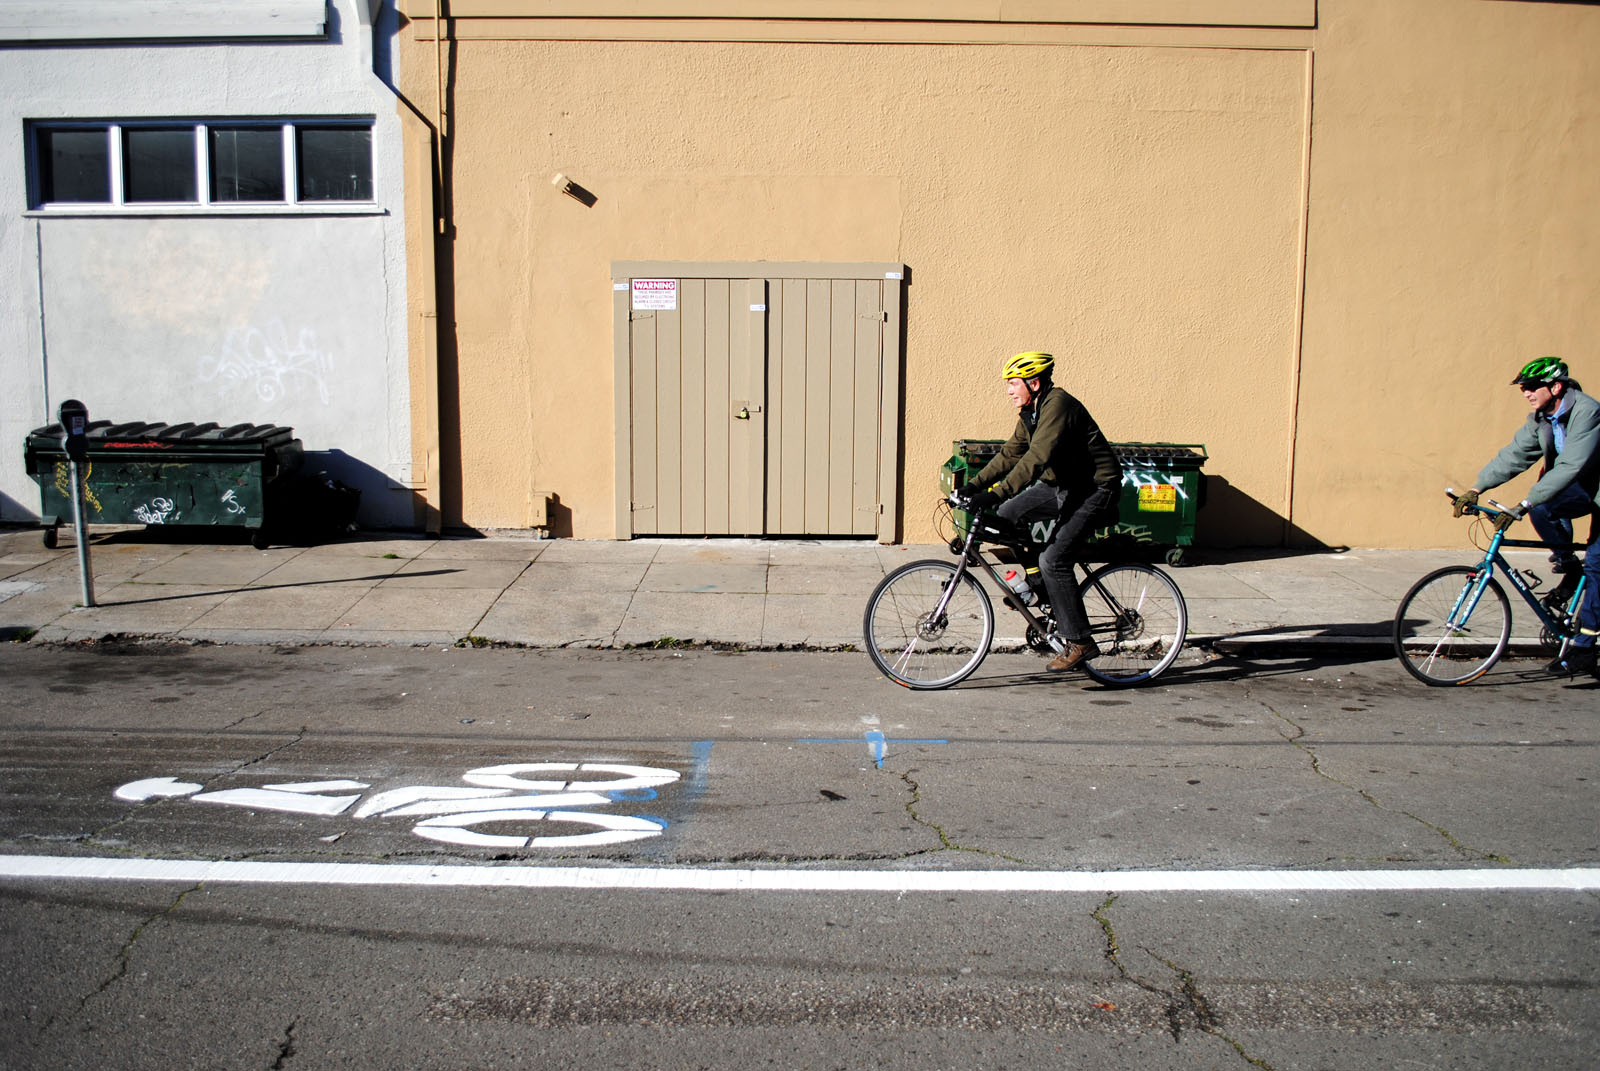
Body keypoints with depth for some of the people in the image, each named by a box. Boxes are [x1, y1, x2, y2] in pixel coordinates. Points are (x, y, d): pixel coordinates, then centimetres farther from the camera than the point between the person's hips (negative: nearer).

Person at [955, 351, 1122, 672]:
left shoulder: (1057, 404, -23)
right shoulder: (1030, 412, 8)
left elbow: (1036, 459, -33)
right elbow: (1011, 453, 11)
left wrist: (995, 494, -39)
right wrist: (974, 486, 1)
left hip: (1095, 489, -10)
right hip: (1063, 484, 10)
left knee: (1053, 559, -17)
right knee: (1009, 513, -3)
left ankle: (1079, 642, -8)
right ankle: (1035, 578, 15)